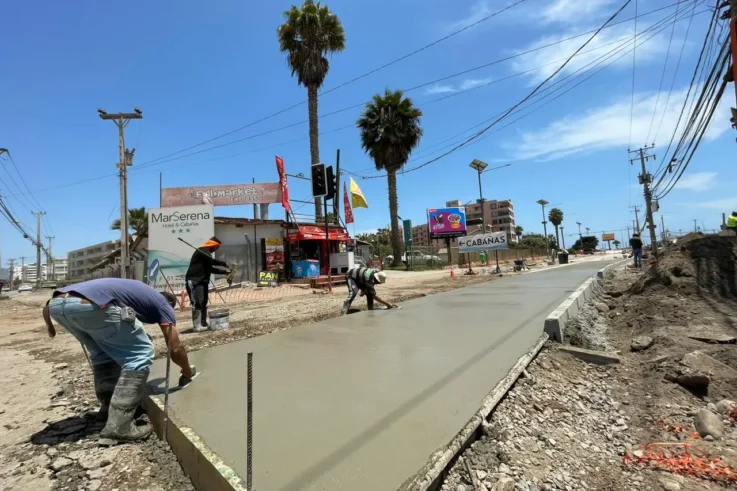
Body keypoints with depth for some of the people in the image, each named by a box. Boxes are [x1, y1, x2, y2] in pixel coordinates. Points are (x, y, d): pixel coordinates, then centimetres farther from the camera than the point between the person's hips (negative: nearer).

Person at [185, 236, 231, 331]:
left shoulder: (206, 253, 22)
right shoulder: (202, 251, -7)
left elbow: (211, 268, 22)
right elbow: (212, 261, -23)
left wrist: (224, 271, 14)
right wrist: (224, 263, -11)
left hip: (202, 281, 10)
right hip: (194, 281, -10)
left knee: (204, 303, 10)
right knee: (197, 303, -14)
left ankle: (203, 324, 15)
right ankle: (197, 326, -14)